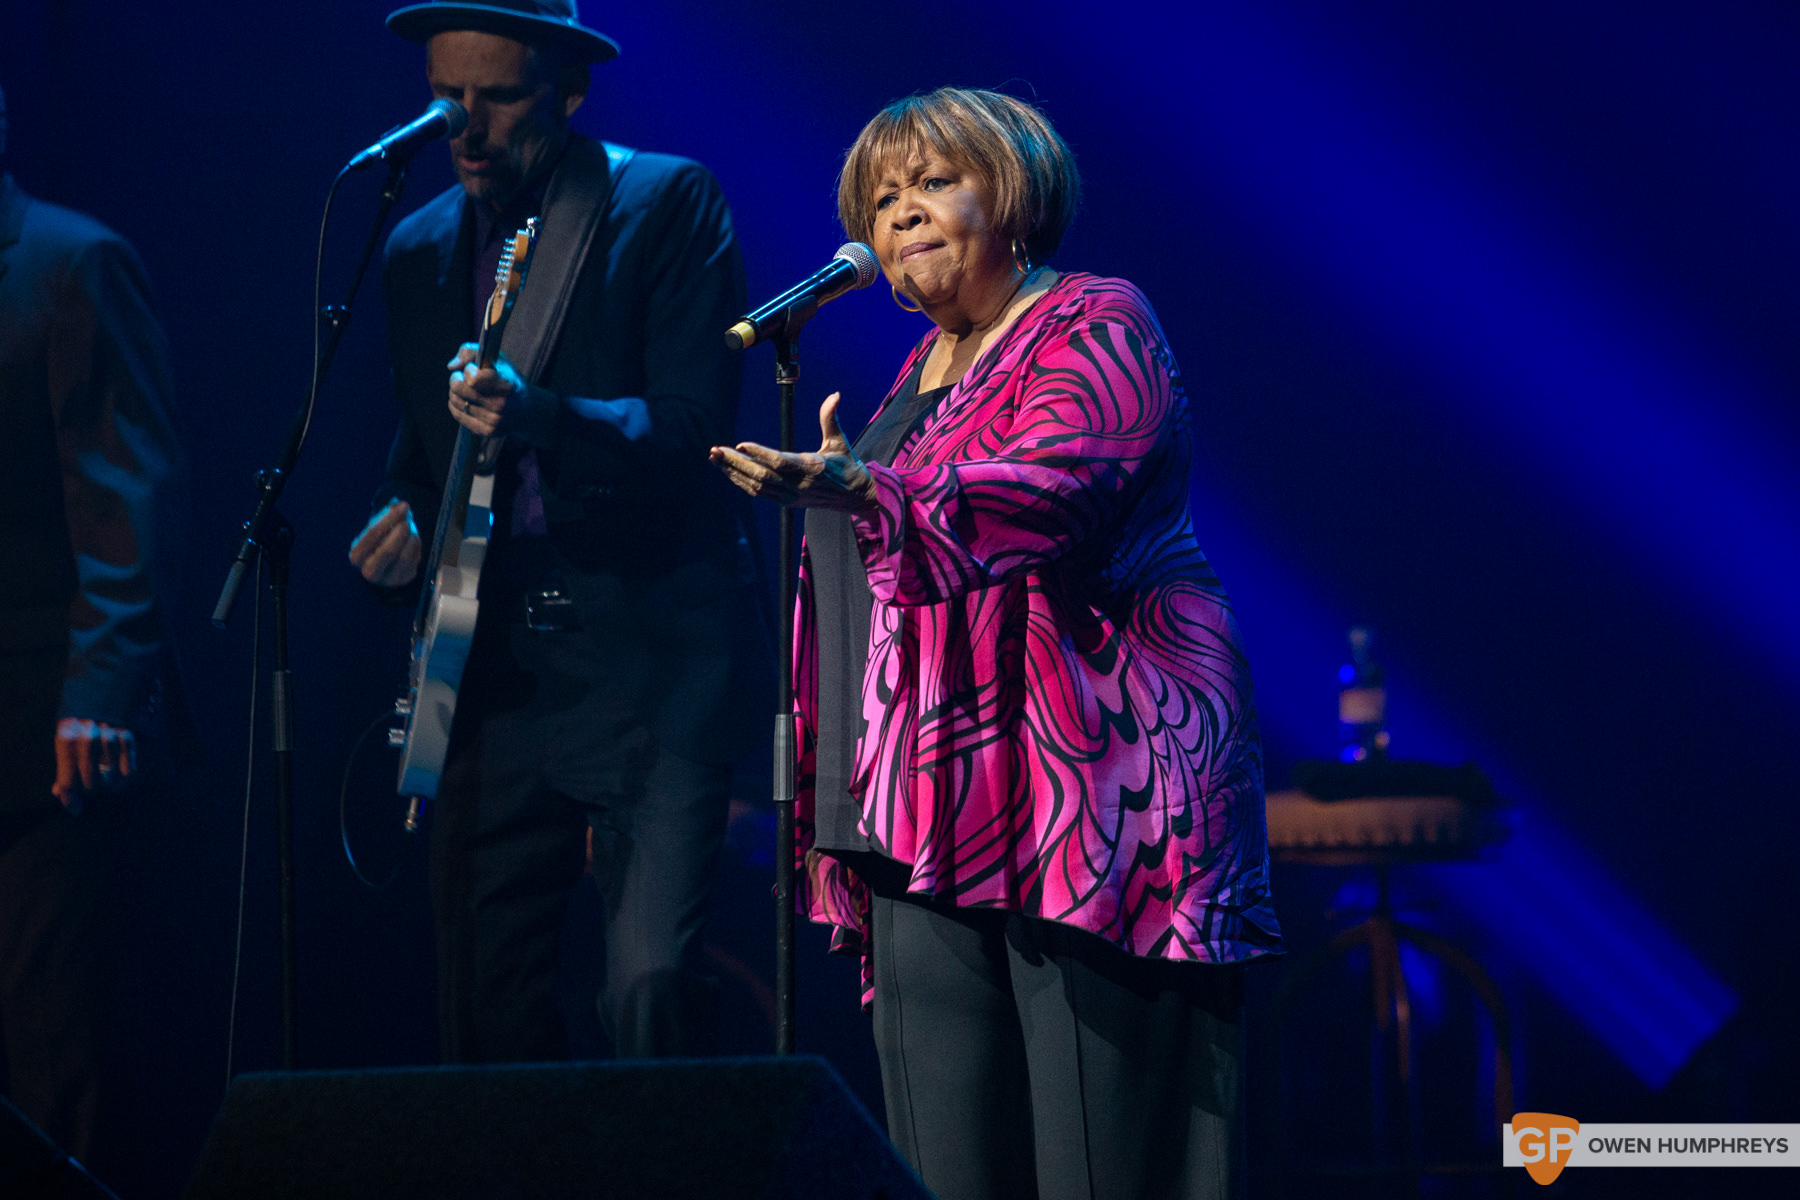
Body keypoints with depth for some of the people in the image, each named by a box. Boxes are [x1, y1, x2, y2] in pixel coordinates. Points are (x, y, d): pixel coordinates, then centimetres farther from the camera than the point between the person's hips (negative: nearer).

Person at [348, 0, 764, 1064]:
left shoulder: (669, 204, -2)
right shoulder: (422, 249, 15)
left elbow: (694, 424, -11)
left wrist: (538, 415, -27)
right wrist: (406, 513, 2)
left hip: (651, 655, -5)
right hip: (495, 668, 5)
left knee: (651, 986, -18)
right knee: (484, 1006, 3)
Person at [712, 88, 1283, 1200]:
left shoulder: (1095, 326, -3)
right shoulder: (926, 368, 22)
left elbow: (1050, 487, -22)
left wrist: (867, 491, -37)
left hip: (1087, 764, -8)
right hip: (930, 811, 8)